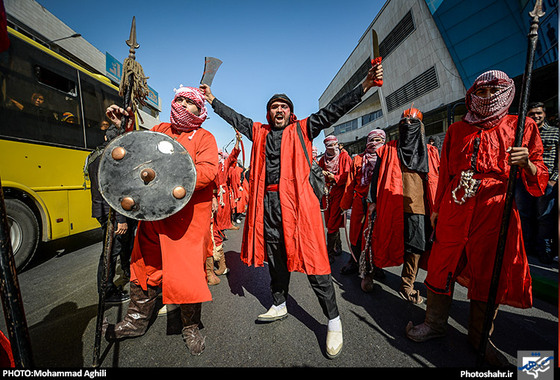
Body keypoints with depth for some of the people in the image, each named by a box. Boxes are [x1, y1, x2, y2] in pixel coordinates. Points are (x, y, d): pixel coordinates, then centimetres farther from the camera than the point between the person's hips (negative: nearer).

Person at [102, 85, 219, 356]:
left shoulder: (204, 138, 1)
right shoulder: (159, 130, 17)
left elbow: (207, 171, -14)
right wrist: (124, 128, 8)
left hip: (188, 215, -5)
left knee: (188, 270, -2)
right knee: (146, 264, 16)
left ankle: (191, 327, 22)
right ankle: (136, 321, 38)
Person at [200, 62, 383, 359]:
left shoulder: (302, 129, 9)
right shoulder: (259, 132, 18)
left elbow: (332, 111, 3)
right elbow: (234, 117, 28)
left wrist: (365, 85, -2)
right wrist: (212, 99, 37)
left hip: (296, 200, -4)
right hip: (267, 201, 5)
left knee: (311, 257, -5)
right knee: (274, 255, 16)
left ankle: (333, 320, 12)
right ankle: (280, 306, 37)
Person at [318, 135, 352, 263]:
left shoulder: (344, 157, 1)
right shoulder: (323, 159, 14)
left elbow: (348, 175, -7)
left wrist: (335, 178, -19)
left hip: (339, 191, -5)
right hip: (327, 192, 5)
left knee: (333, 224, -9)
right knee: (329, 222, 11)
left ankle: (330, 253, 0)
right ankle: (338, 246, 31)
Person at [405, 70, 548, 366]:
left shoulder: (522, 127, 8)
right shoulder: (456, 130, 12)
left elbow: (539, 180, 6)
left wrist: (526, 163, -17)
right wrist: (437, 208, 10)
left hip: (494, 214, 0)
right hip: (454, 212, 1)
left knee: (489, 275, 8)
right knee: (442, 267, 4)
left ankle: (479, 337, 30)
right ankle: (435, 324, 25)